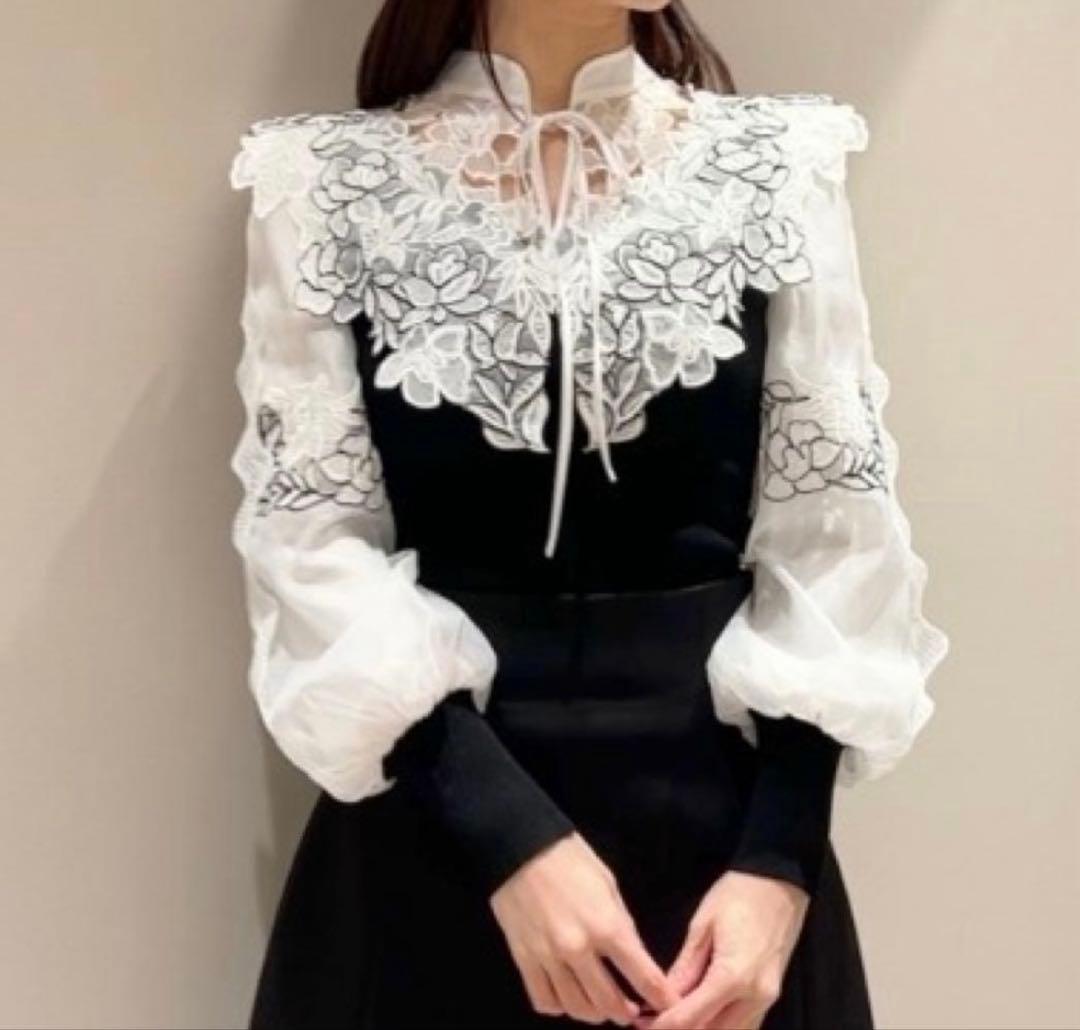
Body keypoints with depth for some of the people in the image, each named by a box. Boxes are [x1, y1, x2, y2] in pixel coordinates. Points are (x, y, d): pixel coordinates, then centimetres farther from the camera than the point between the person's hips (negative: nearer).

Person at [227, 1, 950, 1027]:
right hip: (433, 823, -1)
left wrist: (778, 860, -11)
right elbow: (313, 553, -6)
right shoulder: (324, 182, -3)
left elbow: (836, 543, -1)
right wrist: (512, 839, -16)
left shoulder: (779, 167, -1)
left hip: (722, 809, 1)